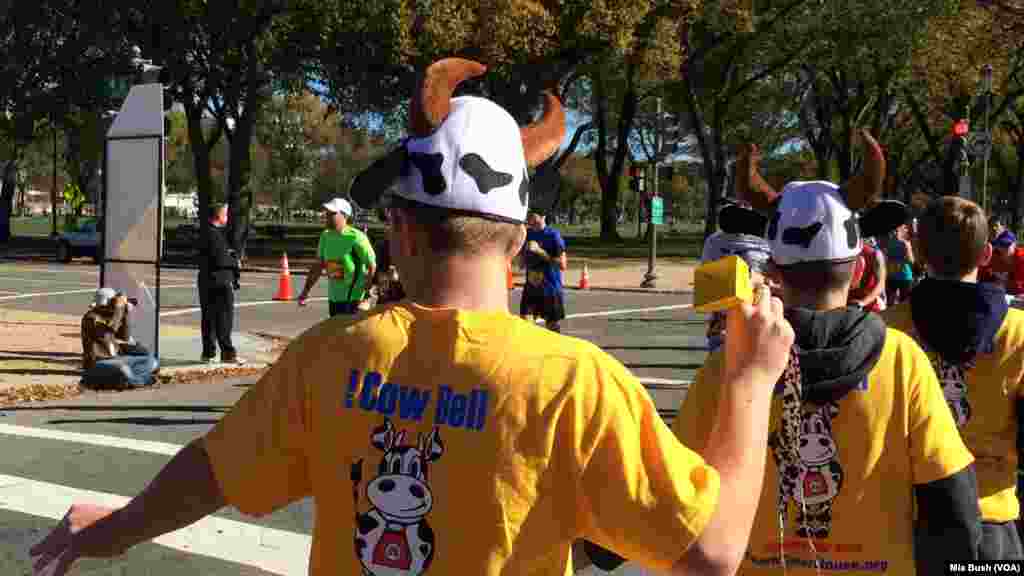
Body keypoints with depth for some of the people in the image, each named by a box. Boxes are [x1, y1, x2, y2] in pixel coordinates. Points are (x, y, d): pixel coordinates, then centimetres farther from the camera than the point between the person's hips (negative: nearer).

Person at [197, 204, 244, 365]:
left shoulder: (207, 234, 16)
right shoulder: (215, 235, -15)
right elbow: (219, 259, -21)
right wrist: (235, 262, -6)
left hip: (207, 282, 10)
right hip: (219, 282, -10)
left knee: (209, 318, 12)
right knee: (224, 317, -6)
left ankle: (208, 352, 17)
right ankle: (227, 352, -5)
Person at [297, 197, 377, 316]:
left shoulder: (356, 237, -14)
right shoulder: (325, 236, 7)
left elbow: (372, 267, -13)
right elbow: (319, 265, 17)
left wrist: (365, 297, -18)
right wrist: (306, 290, 14)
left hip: (354, 300, -7)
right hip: (333, 299, 7)